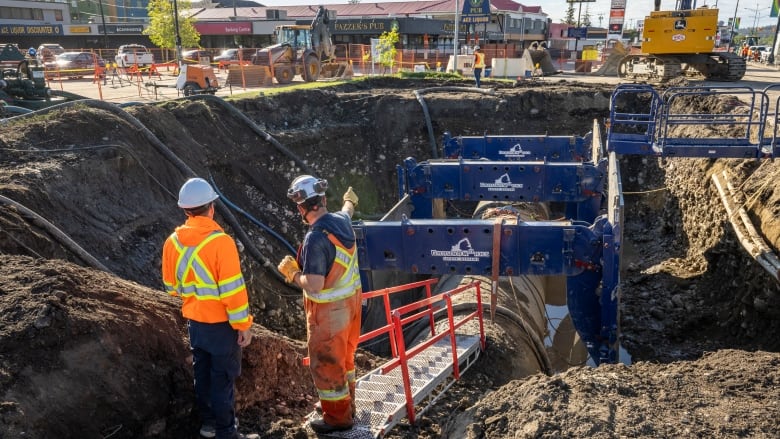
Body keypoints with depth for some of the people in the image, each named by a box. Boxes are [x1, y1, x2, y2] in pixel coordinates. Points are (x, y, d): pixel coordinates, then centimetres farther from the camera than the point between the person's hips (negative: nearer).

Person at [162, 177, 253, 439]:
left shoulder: (173, 242, -3)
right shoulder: (220, 241, -23)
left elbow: (172, 286, 9)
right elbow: (233, 290, -21)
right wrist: (243, 325, -11)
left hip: (194, 321, 6)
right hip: (221, 323, -6)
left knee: (202, 374, 19)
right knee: (223, 378, 7)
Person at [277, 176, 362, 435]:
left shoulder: (315, 238, -29)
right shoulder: (341, 221, -4)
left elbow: (313, 286, -30)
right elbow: (347, 211, 23)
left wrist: (292, 272, -11)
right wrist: (350, 201, 46)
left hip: (329, 310, -8)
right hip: (350, 300, 8)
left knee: (327, 363, 9)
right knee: (344, 357, 24)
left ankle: (338, 417, 23)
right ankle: (345, 403, 42)